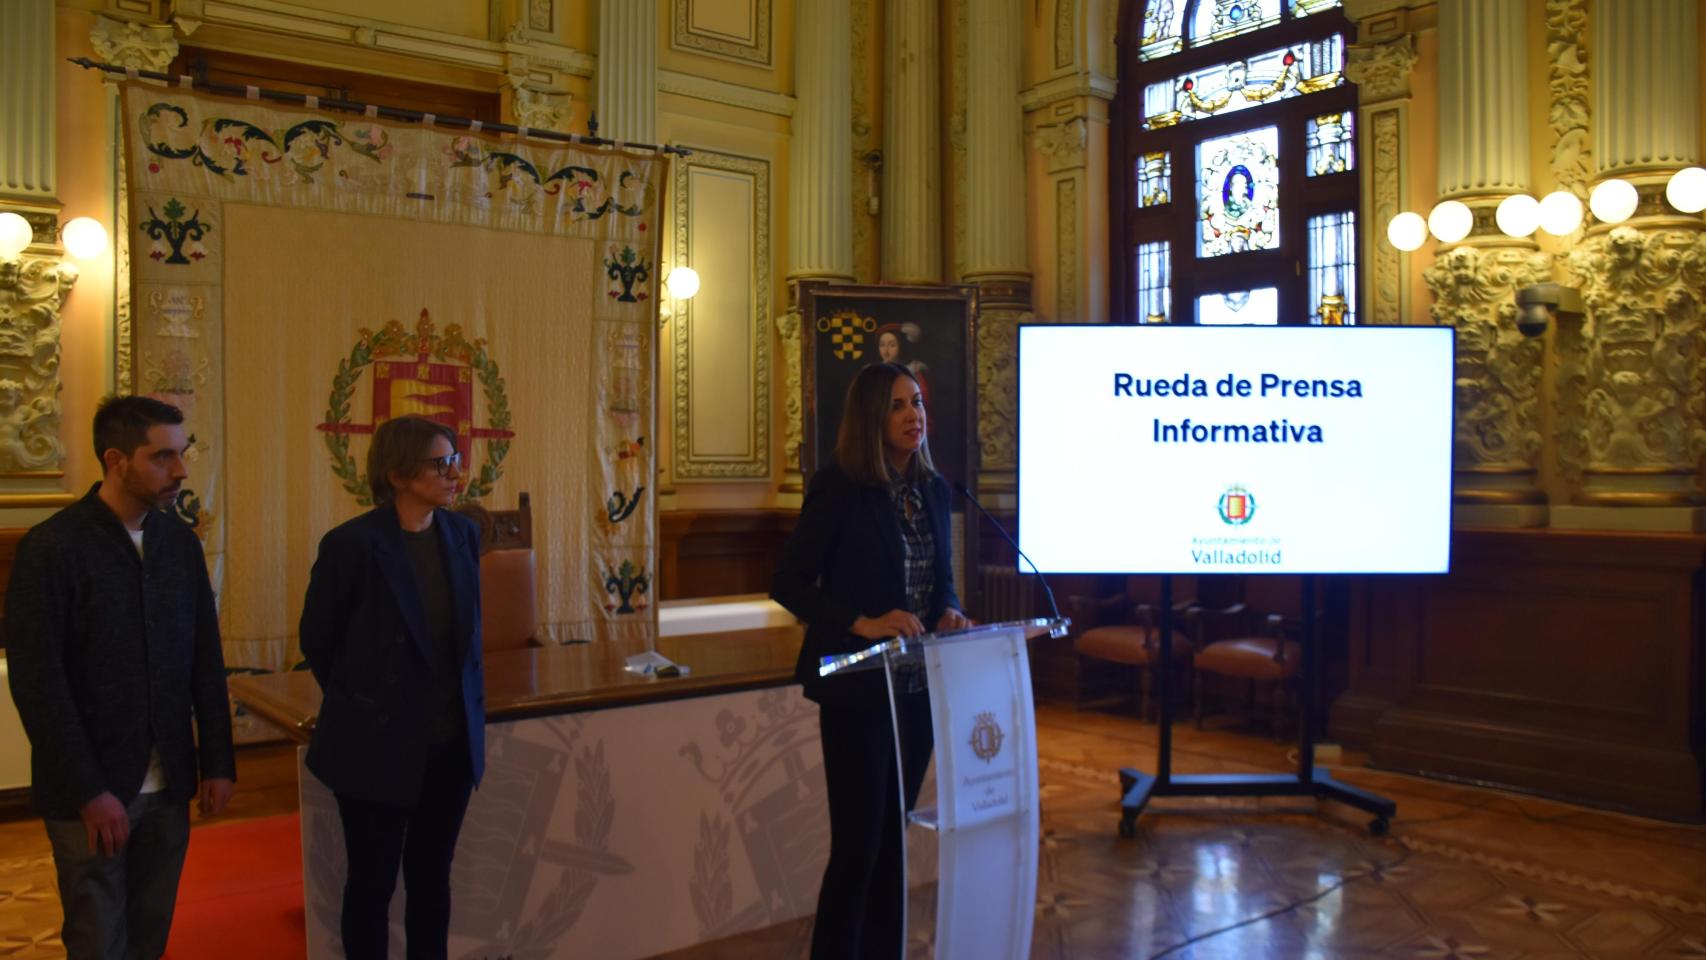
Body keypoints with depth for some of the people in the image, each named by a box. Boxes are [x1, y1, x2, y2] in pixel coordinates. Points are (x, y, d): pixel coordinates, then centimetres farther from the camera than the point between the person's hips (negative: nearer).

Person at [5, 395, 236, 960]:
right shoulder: (51, 548, -12)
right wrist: (88, 791, -16)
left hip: (168, 786, 4)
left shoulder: (181, 542, 4)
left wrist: (218, 761, 3)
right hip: (90, 791, -4)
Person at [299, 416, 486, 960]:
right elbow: (316, 639, -3)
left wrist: (468, 705, 12)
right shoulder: (351, 543, -16)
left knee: (431, 876, 16)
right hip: (377, 744, -5)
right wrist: (362, 702, 7)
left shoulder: (463, 534, 0)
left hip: (451, 741, 5)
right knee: (373, 881, 9)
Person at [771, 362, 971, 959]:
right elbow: (789, 585, -12)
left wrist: (950, 612, -5)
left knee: (892, 835, 15)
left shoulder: (933, 490, 8)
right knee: (857, 843, -3)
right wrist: (863, 624, -23)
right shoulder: (838, 490, -11)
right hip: (859, 687, -6)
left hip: (919, 686, 6)